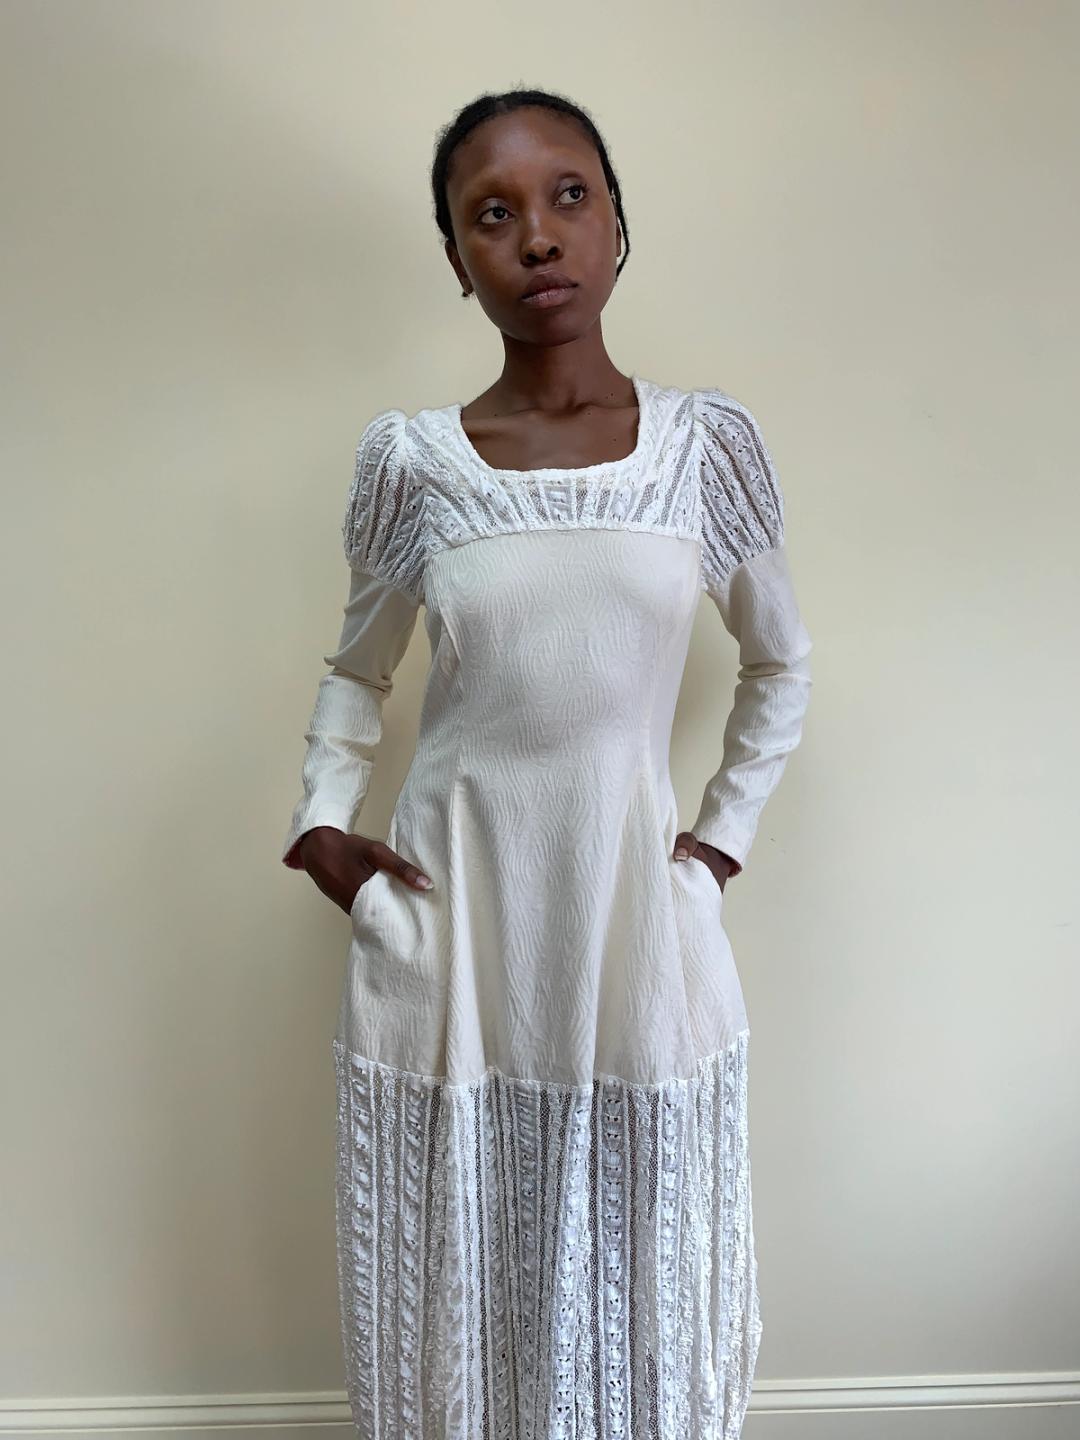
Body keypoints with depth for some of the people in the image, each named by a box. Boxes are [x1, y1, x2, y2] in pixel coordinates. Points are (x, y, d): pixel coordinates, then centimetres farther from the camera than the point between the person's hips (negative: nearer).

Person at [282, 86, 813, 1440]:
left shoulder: (709, 441, -2)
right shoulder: (408, 459, -3)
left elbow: (781, 662, 12)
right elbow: (357, 668, 12)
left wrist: (725, 833, 5)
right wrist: (321, 821, -1)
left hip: (638, 907, 0)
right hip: (446, 913, 0)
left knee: (641, 1274, 13)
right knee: (455, 1277, 13)